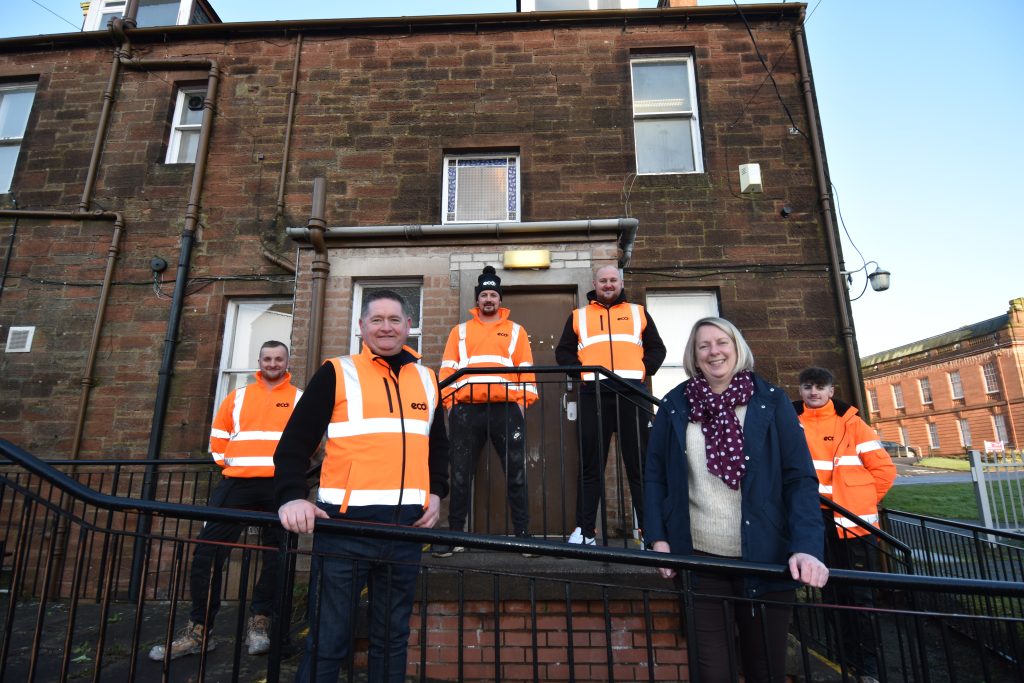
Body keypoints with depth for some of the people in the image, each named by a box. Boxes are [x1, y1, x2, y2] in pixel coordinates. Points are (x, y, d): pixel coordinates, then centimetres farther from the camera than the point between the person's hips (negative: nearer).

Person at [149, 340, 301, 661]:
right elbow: (218, 436, 15)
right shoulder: (238, 396, 14)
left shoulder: (300, 399, 5)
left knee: (276, 556, 5)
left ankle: (260, 622, 22)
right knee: (208, 551, -2)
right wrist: (229, 464, 6)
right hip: (237, 483, 2)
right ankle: (199, 629, 12)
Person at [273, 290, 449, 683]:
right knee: (328, 641, 5)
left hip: (407, 527, 4)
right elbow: (295, 441, -2)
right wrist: (291, 497, -16)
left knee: (392, 639, 16)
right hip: (345, 523, -3)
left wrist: (436, 493, 9)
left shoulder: (426, 379, 13)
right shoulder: (337, 373, 1)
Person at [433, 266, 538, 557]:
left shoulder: (516, 331, 15)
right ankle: (455, 534, 15)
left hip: (506, 408, 0)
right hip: (467, 408, 1)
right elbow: (448, 369, 10)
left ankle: (523, 534, 12)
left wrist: (525, 401, -4)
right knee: (460, 475, 4)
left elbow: (526, 369, 8)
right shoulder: (460, 331, 17)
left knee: (515, 474, 2)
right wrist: (449, 402, -1)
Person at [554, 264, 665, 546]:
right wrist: (580, 372, -2)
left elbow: (657, 348, 16)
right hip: (593, 394, 0)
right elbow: (563, 351, 13)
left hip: (631, 392, 0)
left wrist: (644, 371, 1)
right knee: (590, 464, 2)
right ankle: (585, 530, 8)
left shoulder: (638, 313, 19)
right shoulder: (578, 316, 18)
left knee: (639, 462, 1)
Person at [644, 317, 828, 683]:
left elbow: (800, 478, -5)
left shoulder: (771, 401, -2)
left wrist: (807, 546, -18)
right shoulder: (674, 405, 0)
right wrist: (658, 537, -4)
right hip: (698, 557, 0)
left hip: (764, 557, 0)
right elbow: (655, 475, 4)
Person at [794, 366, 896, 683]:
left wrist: (862, 502, 2)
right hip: (814, 520, 1)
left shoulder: (851, 423, 0)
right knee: (834, 592, 13)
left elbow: (884, 469, 1)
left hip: (853, 521, -1)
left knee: (860, 594, 6)